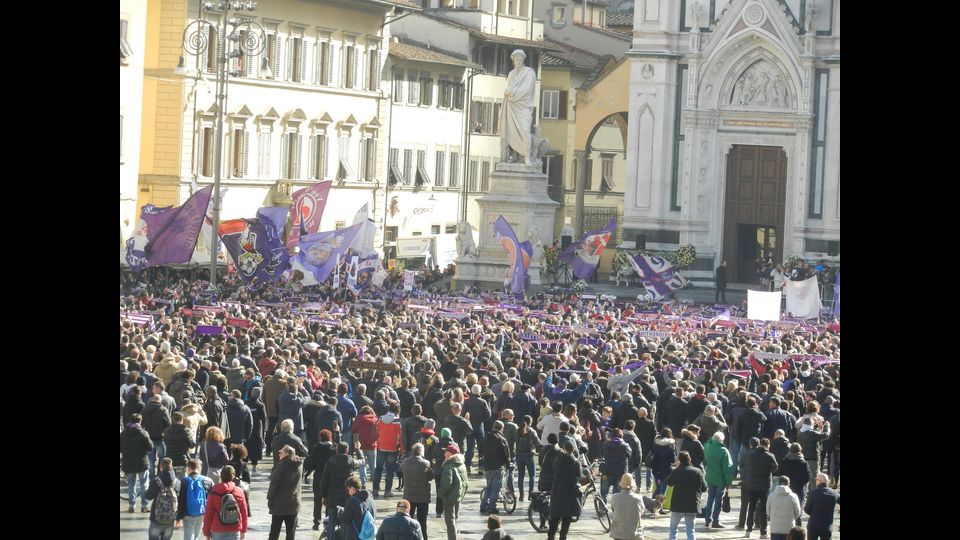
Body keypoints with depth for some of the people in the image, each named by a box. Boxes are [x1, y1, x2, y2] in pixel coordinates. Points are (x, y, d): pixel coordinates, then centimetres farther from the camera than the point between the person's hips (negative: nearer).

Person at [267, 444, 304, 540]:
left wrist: (270, 499, -6)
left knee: (275, 530, 4)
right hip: (294, 503, 5)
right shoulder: (299, 465, 3)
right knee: (291, 530, 7)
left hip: (280, 503, -5)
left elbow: (274, 483, -14)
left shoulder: (281, 466, -16)